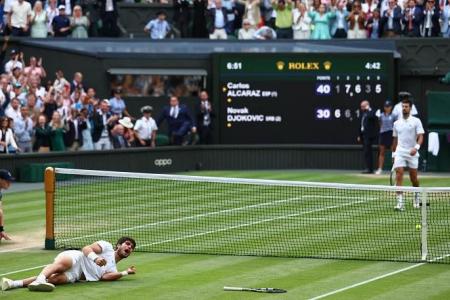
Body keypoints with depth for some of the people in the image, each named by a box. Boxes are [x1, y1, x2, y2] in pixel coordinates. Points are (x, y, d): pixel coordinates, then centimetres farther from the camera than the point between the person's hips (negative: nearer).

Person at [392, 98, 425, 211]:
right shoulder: (397, 123, 11)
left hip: (412, 153, -2)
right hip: (400, 153, 2)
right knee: (399, 175, -13)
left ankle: (417, 197, 33)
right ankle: (400, 202, -17)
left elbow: (420, 137, -8)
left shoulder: (416, 121, -1)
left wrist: (416, 147, -26)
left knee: (413, 178, 6)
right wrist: (393, 154, 18)